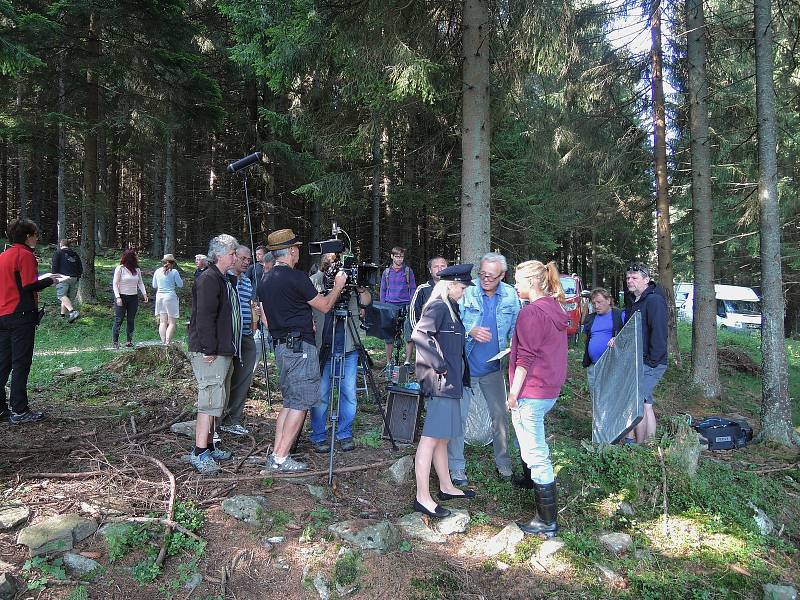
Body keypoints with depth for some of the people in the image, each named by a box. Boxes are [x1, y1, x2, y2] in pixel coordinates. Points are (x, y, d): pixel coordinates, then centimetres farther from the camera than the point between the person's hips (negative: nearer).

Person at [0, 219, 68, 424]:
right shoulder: (25, 254, -10)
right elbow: (29, 286, -17)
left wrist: (43, 277, 18)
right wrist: (50, 280, -2)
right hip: (21, 315, -8)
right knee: (21, 364, -3)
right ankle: (20, 411, 2)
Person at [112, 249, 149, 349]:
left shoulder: (137, 269, 8)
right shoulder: (120, 268, -6)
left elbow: (140, 283, 15)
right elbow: (115, 284, -7)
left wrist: (144, 294, 2)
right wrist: (118, 297, -15)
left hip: (134, 298, 5)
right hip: (122, 297, -5)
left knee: (131, 320, 7)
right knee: (119, 320, -3)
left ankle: (129, 341, 13)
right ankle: (115, 342, 2)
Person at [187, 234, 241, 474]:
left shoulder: (226, 280, 18)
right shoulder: (208, 280, -13)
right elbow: (205, 317, -21)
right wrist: (209, 350, -23)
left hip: (224, 352, 10)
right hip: (210, 354, -10)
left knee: (217, 402, 15)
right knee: (210, 401, -10)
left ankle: (209, 447, 25)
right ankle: (199, 453, -5)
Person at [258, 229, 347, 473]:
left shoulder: (265, 280, 12)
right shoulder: (296, 277, -14)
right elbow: (324, 306, -7)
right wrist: (338, 286, 9)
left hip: (280, 347, 9)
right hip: (300, 346, -9)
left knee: (289, 402, 15)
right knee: (301, 404, -2)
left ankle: (276, 455, 16)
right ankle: (281, 459, 1)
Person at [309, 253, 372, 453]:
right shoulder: (314, 281, 4)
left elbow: (366, 302, -1)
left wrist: (360, 287, -17)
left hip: (348, 347, 2)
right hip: (322, 347, -2)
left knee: (349, 393, 5)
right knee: (321, 394, 1)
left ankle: (345, 435, 20)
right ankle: (318, 437, 15)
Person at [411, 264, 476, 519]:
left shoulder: (449, 308, 17)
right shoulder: (438, 306, -12)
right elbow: (419, 334, -26)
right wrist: (439, 365, -22)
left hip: (449, 382, 10)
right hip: (440, 383, -10)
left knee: (443, 437, 18)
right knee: (431, 437, -6)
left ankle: (446, 486, 30)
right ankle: (423, 498, 0)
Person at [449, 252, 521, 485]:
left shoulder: (510, 295, -1)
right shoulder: (466, 292, -12)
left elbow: (515, 328, 7)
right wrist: (470, 332, -27)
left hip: (493, 367, 3)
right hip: (465, 364, -3)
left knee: (500, 416, 12)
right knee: (458, 416, 3)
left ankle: (503, 462, 29)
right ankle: (456, 466, 16)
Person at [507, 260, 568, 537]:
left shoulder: (531, 312, -17)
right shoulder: (555, 309, 10)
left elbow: (525, 357, -18)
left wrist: (514, 393, -13)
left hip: (531, 391, -10)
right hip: (551, 389, 10)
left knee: (536, 453, -2)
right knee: (528, 439, 30)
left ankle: (547, 521, 5)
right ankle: (530, 481, 52)